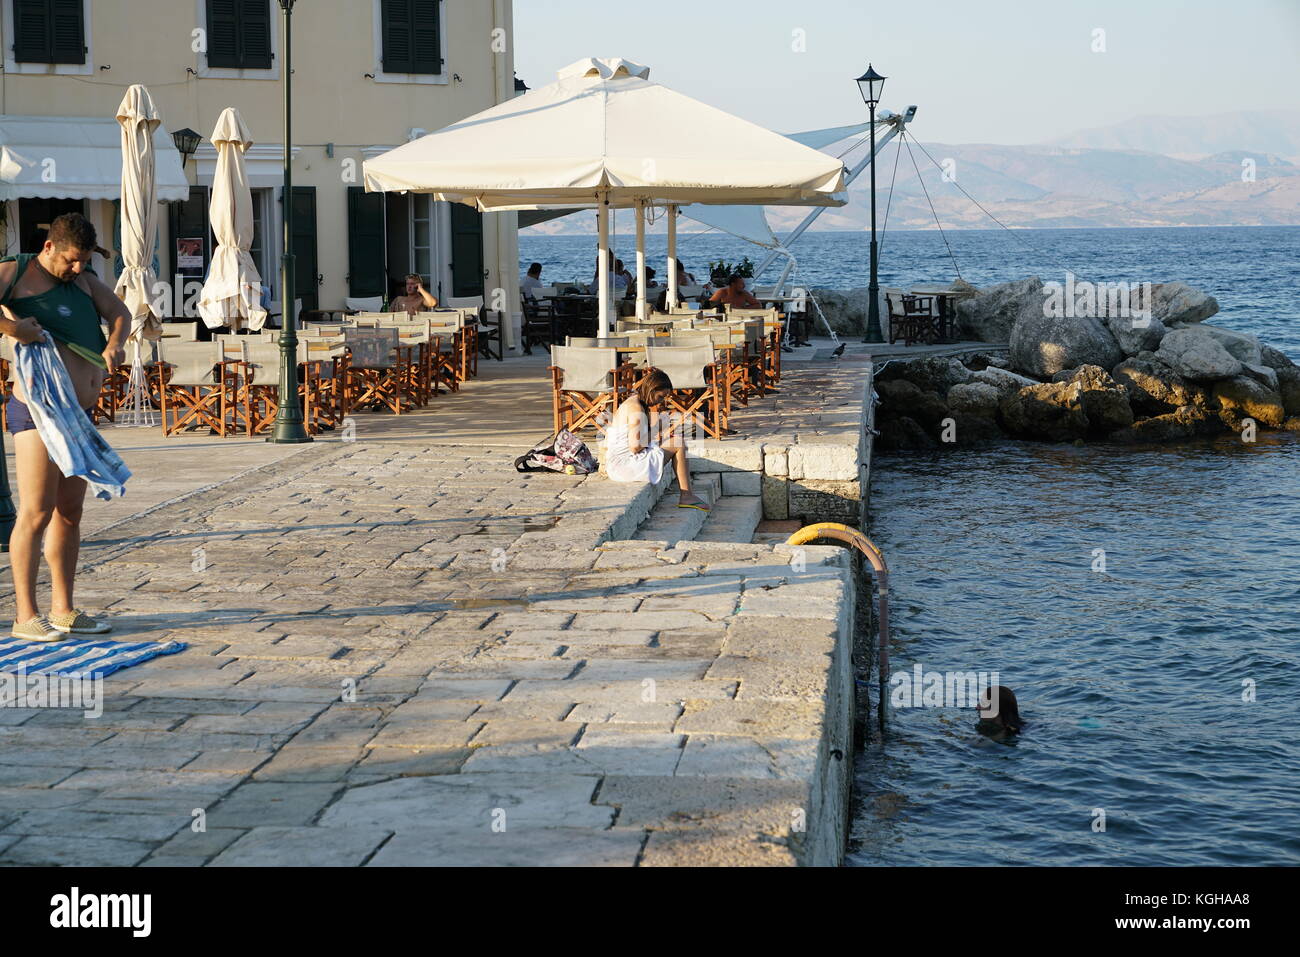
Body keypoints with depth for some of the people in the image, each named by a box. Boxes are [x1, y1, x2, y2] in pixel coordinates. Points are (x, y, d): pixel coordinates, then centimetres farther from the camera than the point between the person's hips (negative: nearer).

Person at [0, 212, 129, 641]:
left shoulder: (81, 279, 15)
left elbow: (118, 311, 20)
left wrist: (115, 344, 1)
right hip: (37, 411, -8)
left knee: (69, 512, 11)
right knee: (36, 512, -10)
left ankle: (63, 609, 18)